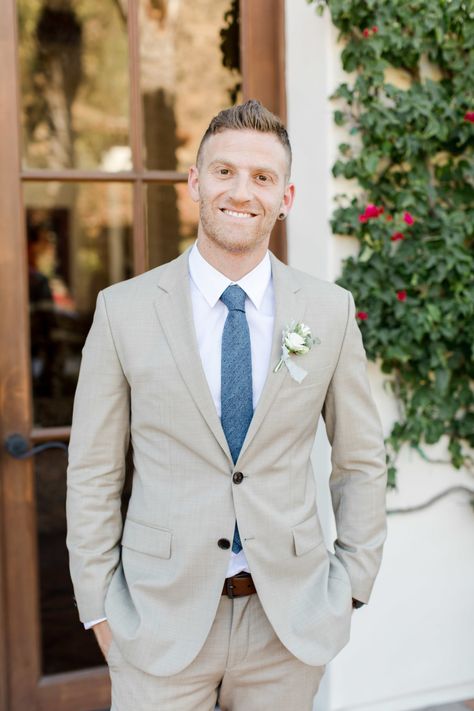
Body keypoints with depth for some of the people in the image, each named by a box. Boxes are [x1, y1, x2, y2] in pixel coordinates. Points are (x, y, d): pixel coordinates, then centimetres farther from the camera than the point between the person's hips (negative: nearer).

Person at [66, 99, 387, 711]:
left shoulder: (330, 311, -1)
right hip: (161, 618, -1)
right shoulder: (123, 310, -5)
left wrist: (352, 584, 3)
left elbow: (361, 460, 6)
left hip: (292, 620, 2)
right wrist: (99, 608, -2)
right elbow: (92, 472, -1)